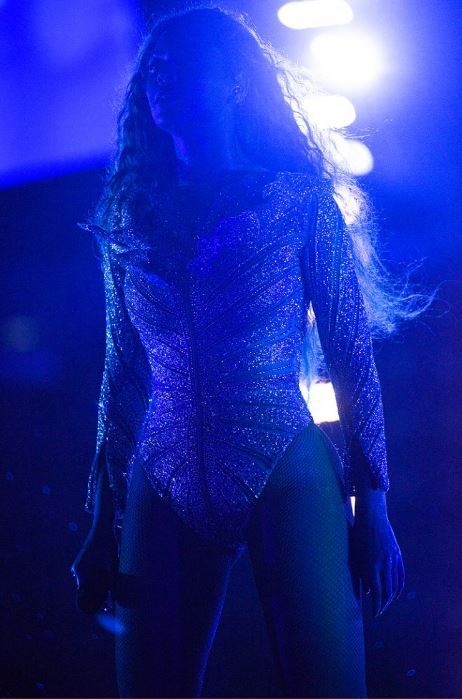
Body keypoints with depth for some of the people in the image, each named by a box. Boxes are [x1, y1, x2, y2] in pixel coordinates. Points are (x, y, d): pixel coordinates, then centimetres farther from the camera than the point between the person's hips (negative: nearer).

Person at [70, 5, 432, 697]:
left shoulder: (299, 199, 2)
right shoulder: (131, 221, 10)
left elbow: (352, 356, 1)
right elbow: (123, 376, 12)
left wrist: (372, 508, -4)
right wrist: (103, 525, 9)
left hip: (286, 477, -2)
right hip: (165, 492, 3)